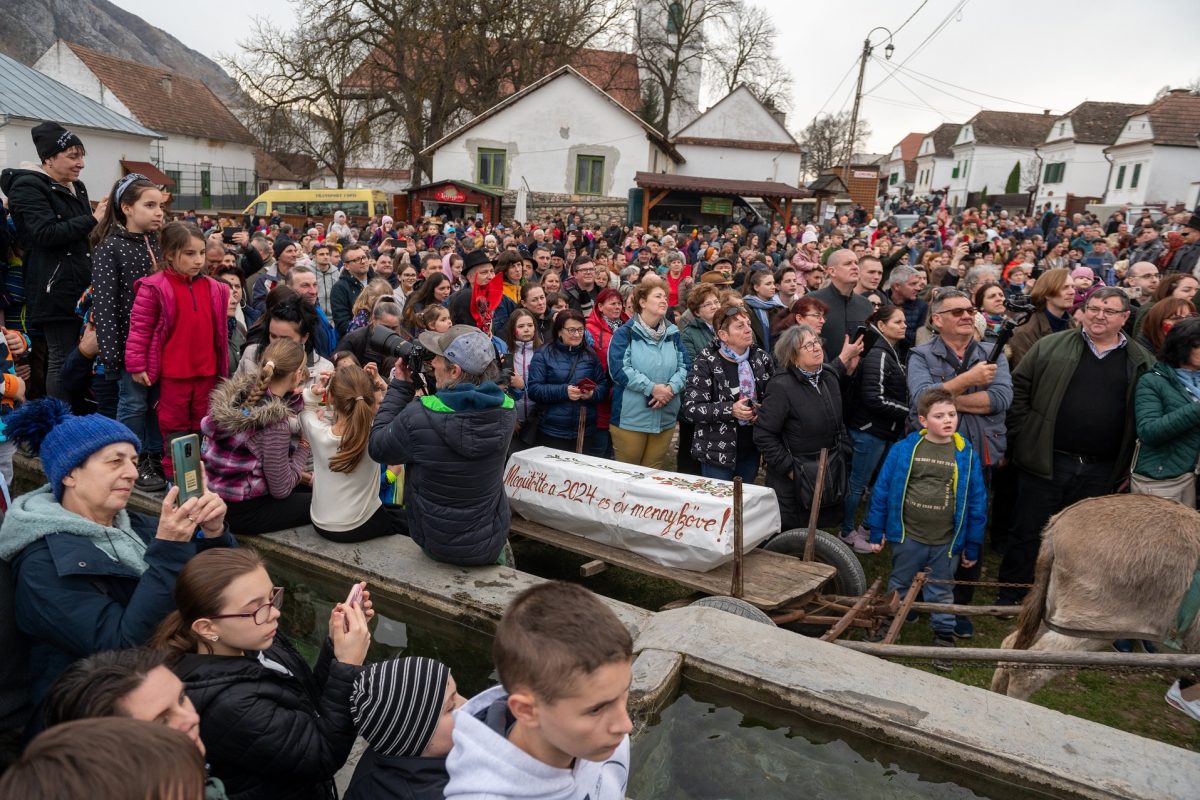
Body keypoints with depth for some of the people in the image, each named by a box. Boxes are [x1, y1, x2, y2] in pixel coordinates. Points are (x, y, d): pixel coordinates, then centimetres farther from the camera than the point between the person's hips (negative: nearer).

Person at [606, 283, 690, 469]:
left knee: (653, 474, 14)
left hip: (665, 418, 5)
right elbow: (618, 368, -15)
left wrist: (671, 388, -14)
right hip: (630, 418, -4)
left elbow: (684, 366, 6)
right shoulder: (625, 333, -5)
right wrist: (652, 388, -19)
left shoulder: (673, 334, 11)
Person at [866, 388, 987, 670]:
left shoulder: (967, 455, -5)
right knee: (898, 587, 17)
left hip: (947, 542, 0)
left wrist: (973, 547, 3)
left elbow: (977, 502, 1)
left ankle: (944, 639, 31)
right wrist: (876, 532, -1)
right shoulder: (904, 450, -9)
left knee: (941, 593, 16)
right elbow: (882, 490, -3)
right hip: (907, 537, 0)